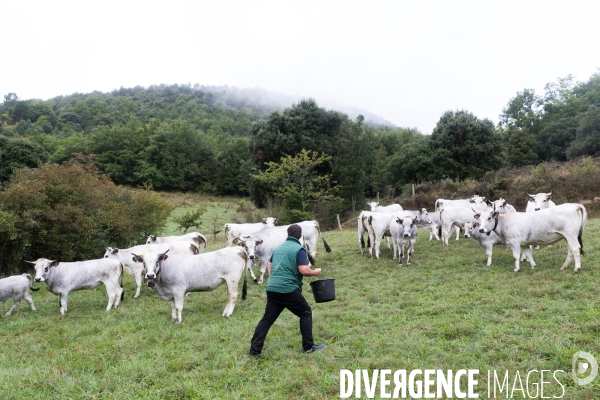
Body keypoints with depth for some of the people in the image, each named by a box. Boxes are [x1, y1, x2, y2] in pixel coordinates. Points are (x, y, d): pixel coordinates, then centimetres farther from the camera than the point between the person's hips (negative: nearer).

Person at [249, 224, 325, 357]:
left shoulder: (279, 247, 17)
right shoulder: (299, 249, -5)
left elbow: (269, 265, 28)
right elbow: (304, 270, -15)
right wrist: (315, 272, 2)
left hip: (272, 288, 6)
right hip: (289, 289, -6)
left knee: (267, 319, 10)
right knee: (306, 313, 11)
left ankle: (255, 349, 7)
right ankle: (308, 346, 13)